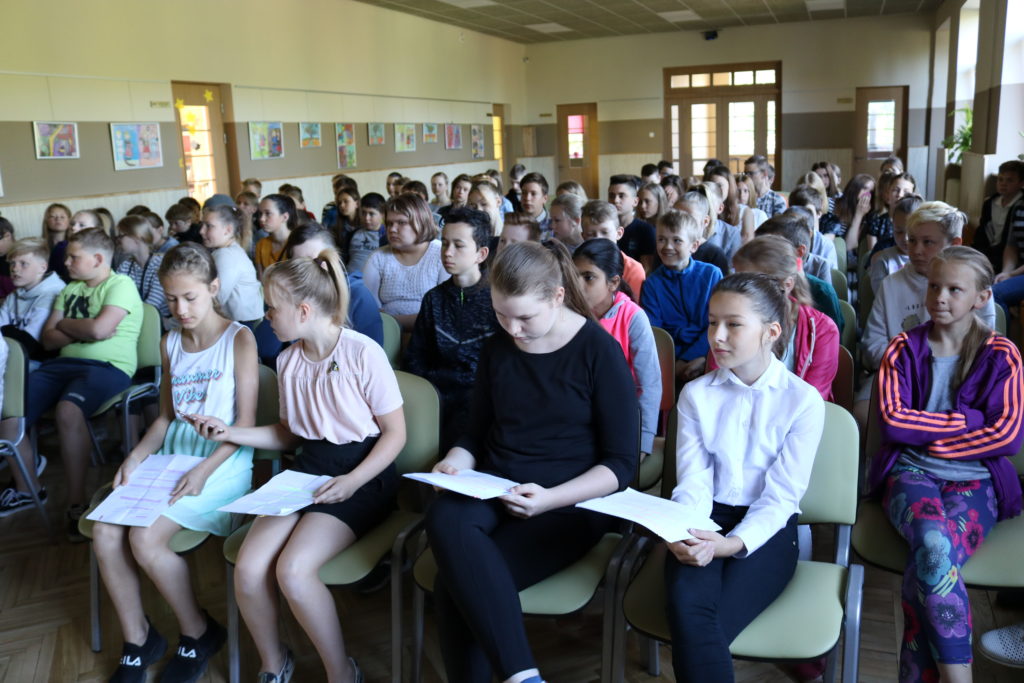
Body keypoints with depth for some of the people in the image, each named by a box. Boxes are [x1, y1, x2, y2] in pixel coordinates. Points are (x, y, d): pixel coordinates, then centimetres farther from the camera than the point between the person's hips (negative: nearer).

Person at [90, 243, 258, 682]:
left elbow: (246, 423, -10)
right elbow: (166, 417, 17)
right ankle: (138, 641, 6)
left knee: (145, 537, -24)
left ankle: (199, 633, 2)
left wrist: (204, 471, -21)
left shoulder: (238, 339, -7)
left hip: (222, 463, -6)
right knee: (105, 532, -15)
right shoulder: (169, 344, 12)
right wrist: (136, 457, -1)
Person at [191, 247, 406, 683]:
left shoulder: (363, 353, -15)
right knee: (248, 570, -16)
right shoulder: (288, 360, 5)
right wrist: (228, 433, 5)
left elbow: (395, 434, -10)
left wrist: (352, 483, -22)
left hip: (361, 476, -6)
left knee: (293, 569, -26)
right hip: (307, 471, 6)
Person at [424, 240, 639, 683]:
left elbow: (621, 464, -7)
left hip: (568, 504, -4)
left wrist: (549, 498, -20)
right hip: (494, 492, 5)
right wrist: (456, 462, -5)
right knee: (444, 518, -32)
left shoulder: (599, 351, -6)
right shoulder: (497, 350, 8)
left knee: (455, 583, -28)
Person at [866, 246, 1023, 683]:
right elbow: (892, 420, -5)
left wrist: (929, 438, -6)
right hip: (910, 473, 0)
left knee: (929, 562, -32)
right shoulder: (904, 349, 9)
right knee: (936, 547, -34)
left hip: (976, 481, 0)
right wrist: (969, 421, -4)